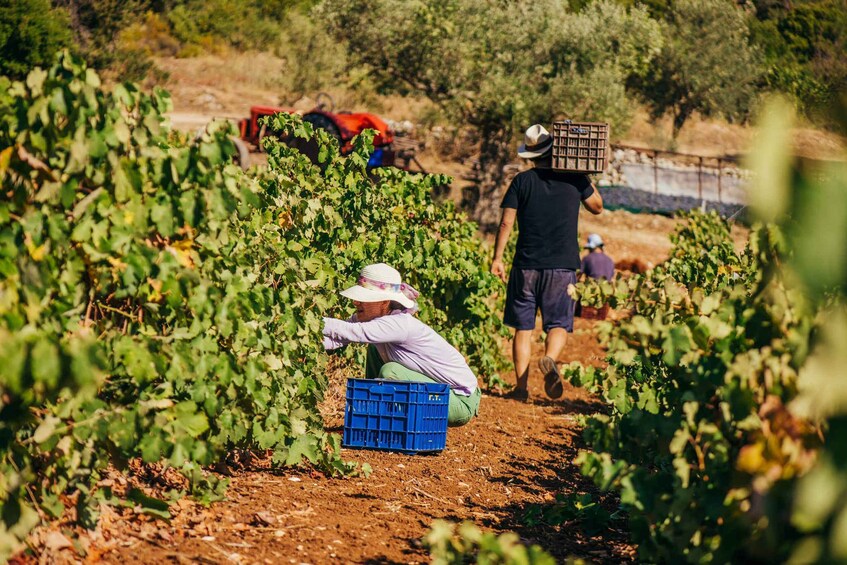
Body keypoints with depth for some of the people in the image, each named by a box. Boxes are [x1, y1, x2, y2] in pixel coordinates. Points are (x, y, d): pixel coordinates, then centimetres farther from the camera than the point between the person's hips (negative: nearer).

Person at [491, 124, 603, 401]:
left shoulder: (522, 181, 1)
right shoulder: (574, 178, 2)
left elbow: (506, 222, -2)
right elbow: (597, 207, 17)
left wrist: (497, 257, 4)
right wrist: (586, 179, 25)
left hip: (526, 265, 0)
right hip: (563, 266, 0)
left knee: (523, 327, 7)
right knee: (559, 324, 6)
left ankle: (521, 386, 3)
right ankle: (550, 359, -24)